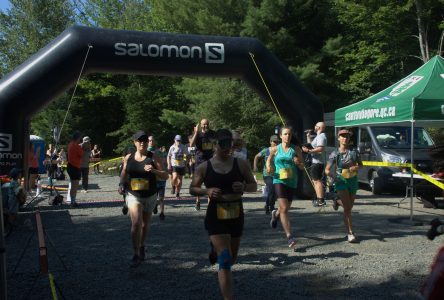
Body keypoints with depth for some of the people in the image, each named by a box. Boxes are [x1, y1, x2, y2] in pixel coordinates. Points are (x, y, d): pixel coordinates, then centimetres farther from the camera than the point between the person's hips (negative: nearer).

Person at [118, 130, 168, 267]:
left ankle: (141, 246, 44)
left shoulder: (153, 158, -7)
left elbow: (165, 176, -11)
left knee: (145, 225, 17)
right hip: (133, 195, -1)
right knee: (136, 223, -18)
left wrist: (153, 170, -27)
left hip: (150, 196, 1)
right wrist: (121, 185, -1)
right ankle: (136, 255, -8)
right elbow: (124, 173, 15)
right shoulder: (128, 158, -1)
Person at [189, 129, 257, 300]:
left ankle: (216, 249, 57)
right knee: (225, 261, -13)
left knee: (232, 259, 21)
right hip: (215, 218, -3)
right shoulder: (204, 168, -4)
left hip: (236, 217, 4)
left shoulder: (241, 164, 0)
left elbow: (254, 186, 8)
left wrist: (244, 186, -16)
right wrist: (207, 191, -15)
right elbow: (192, 189, 5)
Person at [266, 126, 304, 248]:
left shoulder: (296, 149, 3)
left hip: (292, 182, 3)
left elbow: (302, 167, 7)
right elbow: (269, 160, 17)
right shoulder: (275, 149, 1)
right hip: (279, 181, -3)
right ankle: (289, 236, -12)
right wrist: (269, 168, -5)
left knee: (286, 207, 18)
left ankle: (276, 214, 53)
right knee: (284, 208, -15)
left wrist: (298, 163, -16)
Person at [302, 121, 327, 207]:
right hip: (315, 162, 11)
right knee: (316, 180, 17)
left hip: (317, 162, -11)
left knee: (317, 180, -13)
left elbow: (321, 148, -26)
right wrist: (308, 136, 24)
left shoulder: (321, 136, -13)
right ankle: (319, 198, 23)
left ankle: (321, 200, -14)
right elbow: (311, 144, 30)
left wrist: (309, 151, -26)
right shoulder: (318, 136, 21)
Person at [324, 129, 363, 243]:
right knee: (347, 208, -9)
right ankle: (350, 233, -3)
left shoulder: (354, 151, 2)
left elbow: (360, 164, 14)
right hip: (341, 181, -4)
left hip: (353, 181, 4)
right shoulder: (335, 154, -4)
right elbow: (327, 170, -4)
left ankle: (337, 202, 50)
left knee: (349, 206, 17)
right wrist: (334, 176, -23)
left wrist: (356, 167, -9)